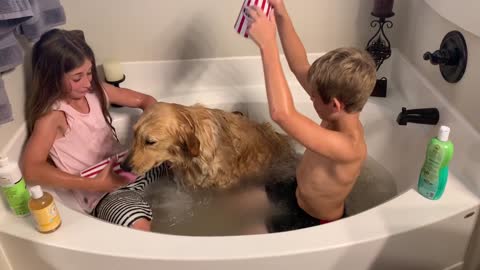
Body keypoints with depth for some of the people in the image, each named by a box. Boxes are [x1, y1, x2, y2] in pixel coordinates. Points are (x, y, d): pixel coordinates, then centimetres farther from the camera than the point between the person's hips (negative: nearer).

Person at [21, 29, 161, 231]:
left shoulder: (96, 91, 3)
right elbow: (31, 170, -24)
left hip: (129, 167, 7)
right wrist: (95, 183, -28)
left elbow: (145, 101, 11)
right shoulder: (53, 115, -14)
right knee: (139, 227, -35)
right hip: (102, 192, -6)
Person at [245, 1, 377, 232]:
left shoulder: (348, 147, -42)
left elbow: (282, 113, -55)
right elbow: (300, 68, -11)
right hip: (296, 193, 7)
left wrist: (267, 43, -51)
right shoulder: (342, 116, -17)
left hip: (314, 222, -7)